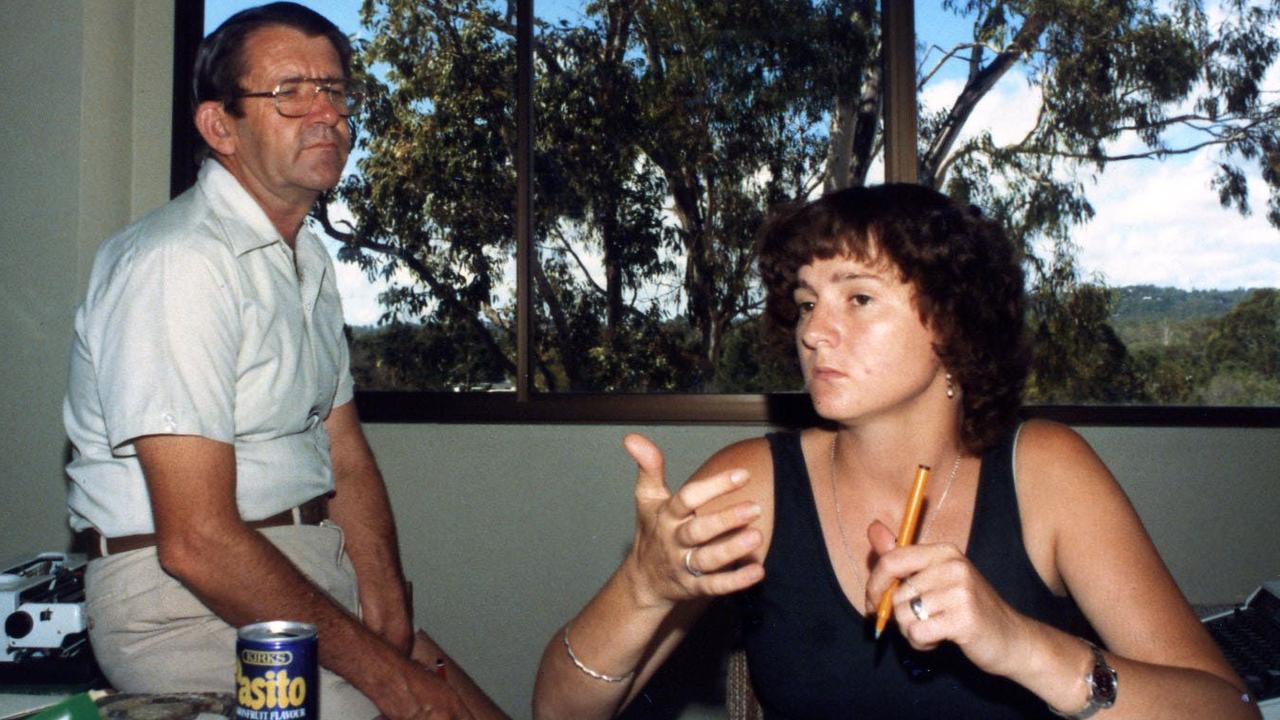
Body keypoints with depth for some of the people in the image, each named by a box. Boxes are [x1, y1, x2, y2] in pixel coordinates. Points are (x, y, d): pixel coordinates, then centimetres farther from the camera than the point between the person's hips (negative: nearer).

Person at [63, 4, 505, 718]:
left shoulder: (310, 258, 12)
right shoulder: (178, 262, -18)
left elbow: (347, 456, 8)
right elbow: (197, 542, -22)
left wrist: (390, 616, -6)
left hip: (319, 574, 8)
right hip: (187, 603, -8)